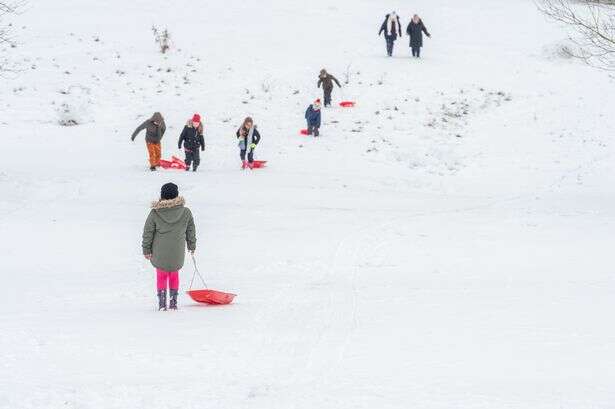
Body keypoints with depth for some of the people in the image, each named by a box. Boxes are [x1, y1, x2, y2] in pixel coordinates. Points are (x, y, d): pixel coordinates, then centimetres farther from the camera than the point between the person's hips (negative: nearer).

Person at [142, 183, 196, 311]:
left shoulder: (155, 213, -10)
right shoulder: (185, 212, -6)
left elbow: (148, 233, -5)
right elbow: (191, 231, 7)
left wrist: (146, 250, 5)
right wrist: (192, 246, 22)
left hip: (159, 252, -1)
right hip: (177, 252, 1)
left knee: (161, 276, 14)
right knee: (174, 275, 19)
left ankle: (162, 303, 11)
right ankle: (173, 302, 19)